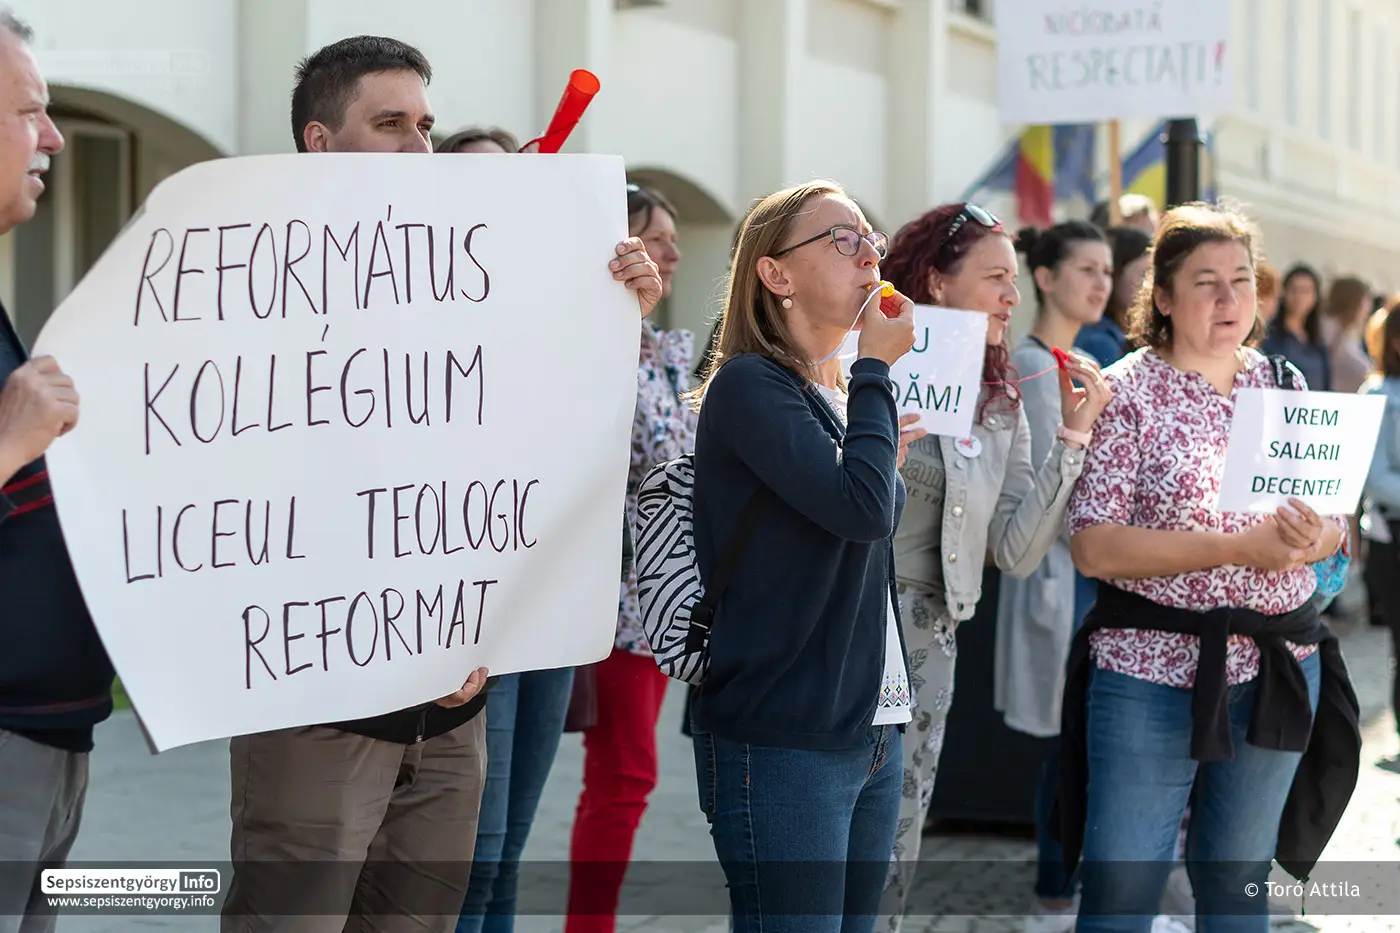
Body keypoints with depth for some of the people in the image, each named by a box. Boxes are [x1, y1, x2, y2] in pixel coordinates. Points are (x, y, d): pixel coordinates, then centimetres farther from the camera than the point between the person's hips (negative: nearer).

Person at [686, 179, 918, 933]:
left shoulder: (845, 396, 15)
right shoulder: (749, 386, -10)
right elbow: (862, 508, -22)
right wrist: (876, 368, -12)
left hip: (872, 728, 8)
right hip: (782, 738, -8)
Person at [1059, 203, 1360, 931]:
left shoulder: (1285, 386, 8)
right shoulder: (1126, 393, -7)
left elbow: (1333, 525, 11)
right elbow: (1092, 546, -15)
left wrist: (1314, 538, -15)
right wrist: (1236, 548, -22)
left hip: (1277, 669, 4)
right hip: (1152, 670, -4)